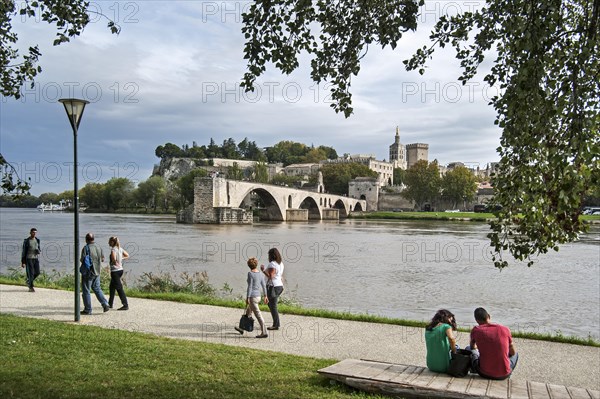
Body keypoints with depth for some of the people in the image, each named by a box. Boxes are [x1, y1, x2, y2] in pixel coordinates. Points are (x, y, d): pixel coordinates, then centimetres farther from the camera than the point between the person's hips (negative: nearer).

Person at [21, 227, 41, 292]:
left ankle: (28, 280, 29)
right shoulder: (26, 241, -7)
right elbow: (24, 251, -6)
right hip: (29, 258, -5)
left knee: (37, 273, 0)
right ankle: (31, 287, 3)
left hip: (36, 258, 5)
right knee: (31, 273, -8)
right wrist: (22, 262, -7)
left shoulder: (37, 240, 7)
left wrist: (38, 251, -13)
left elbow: (39, 249, 15)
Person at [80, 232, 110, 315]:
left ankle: (88, 310, 9)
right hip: (97, 272, 6)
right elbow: (102, 259, 8)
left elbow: (83, 260, -18)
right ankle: (105, 305, 5)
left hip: (88, 272, -6)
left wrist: (80, 259, 4)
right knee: (97, 289, 17)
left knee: (86, 291, 5)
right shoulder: (99, 247, 3)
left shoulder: (86, 248, -15)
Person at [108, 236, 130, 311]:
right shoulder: (120, 248, 8)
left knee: (119, 288, -7)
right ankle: (110, 304, 30)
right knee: (111, 287, 21)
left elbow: (113, 259, -32)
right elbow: (127, 255, 19)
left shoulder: (113, 249, -16)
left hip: (115, 271, -9)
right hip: (120, 270, 9)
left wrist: (115, 263, -15)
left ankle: (125, 305, -8)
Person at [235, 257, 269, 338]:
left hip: (252, 297, -8)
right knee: (248, 313, 22)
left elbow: (250, 287, -16)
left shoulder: (250, 274, -14)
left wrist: (247, 298, -14)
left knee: (258, 314, -5)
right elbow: (264, 285, 10)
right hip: (258, 296, 8)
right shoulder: (260, 273, 7)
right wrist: (265, 296, 16)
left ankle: (264, 332, -5)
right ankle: (242, 329, 35)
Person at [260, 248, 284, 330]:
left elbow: (270, 276, -22)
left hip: (273, 286, -9)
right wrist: (282, 286, 22)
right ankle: (277, 323, 21)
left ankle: (276, 325, 6)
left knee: (273, 306, 0)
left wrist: (263, 270, -14)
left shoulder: (272, 264, -17)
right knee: (271, 304, 20)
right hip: (279, 286, 9)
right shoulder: (280, 263, 11)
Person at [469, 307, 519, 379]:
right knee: (515, 354, 31)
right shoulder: (505, 329, -5)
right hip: (504, 375, 0)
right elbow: (513, 353, 7)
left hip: (485, 374, 0)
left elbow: (472, 347, 14)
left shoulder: (475, 330, -6)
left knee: (469, 349, 21)